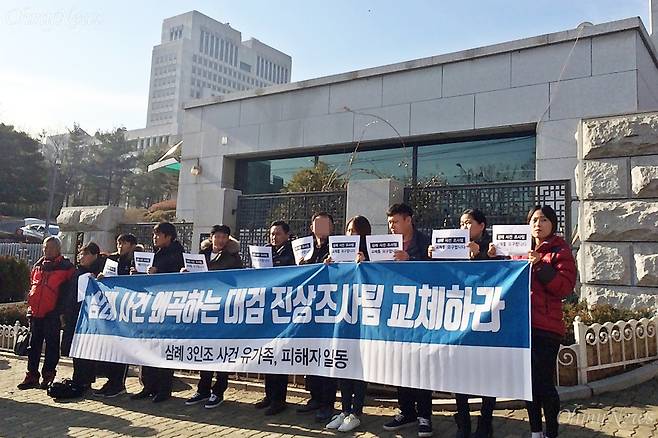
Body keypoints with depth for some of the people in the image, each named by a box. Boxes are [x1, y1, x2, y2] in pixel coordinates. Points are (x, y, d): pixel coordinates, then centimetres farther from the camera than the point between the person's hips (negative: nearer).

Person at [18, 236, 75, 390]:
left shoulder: (66, 267, -4)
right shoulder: (37, 266, 14)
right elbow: (32, 287, 23)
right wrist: (30, 306, 16)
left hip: (52, 313, -6)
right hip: (35, 312, 6)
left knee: (52, 345, 2)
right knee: (33, 345, 11)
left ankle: (48, 376, 11)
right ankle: (32, 376, 19)